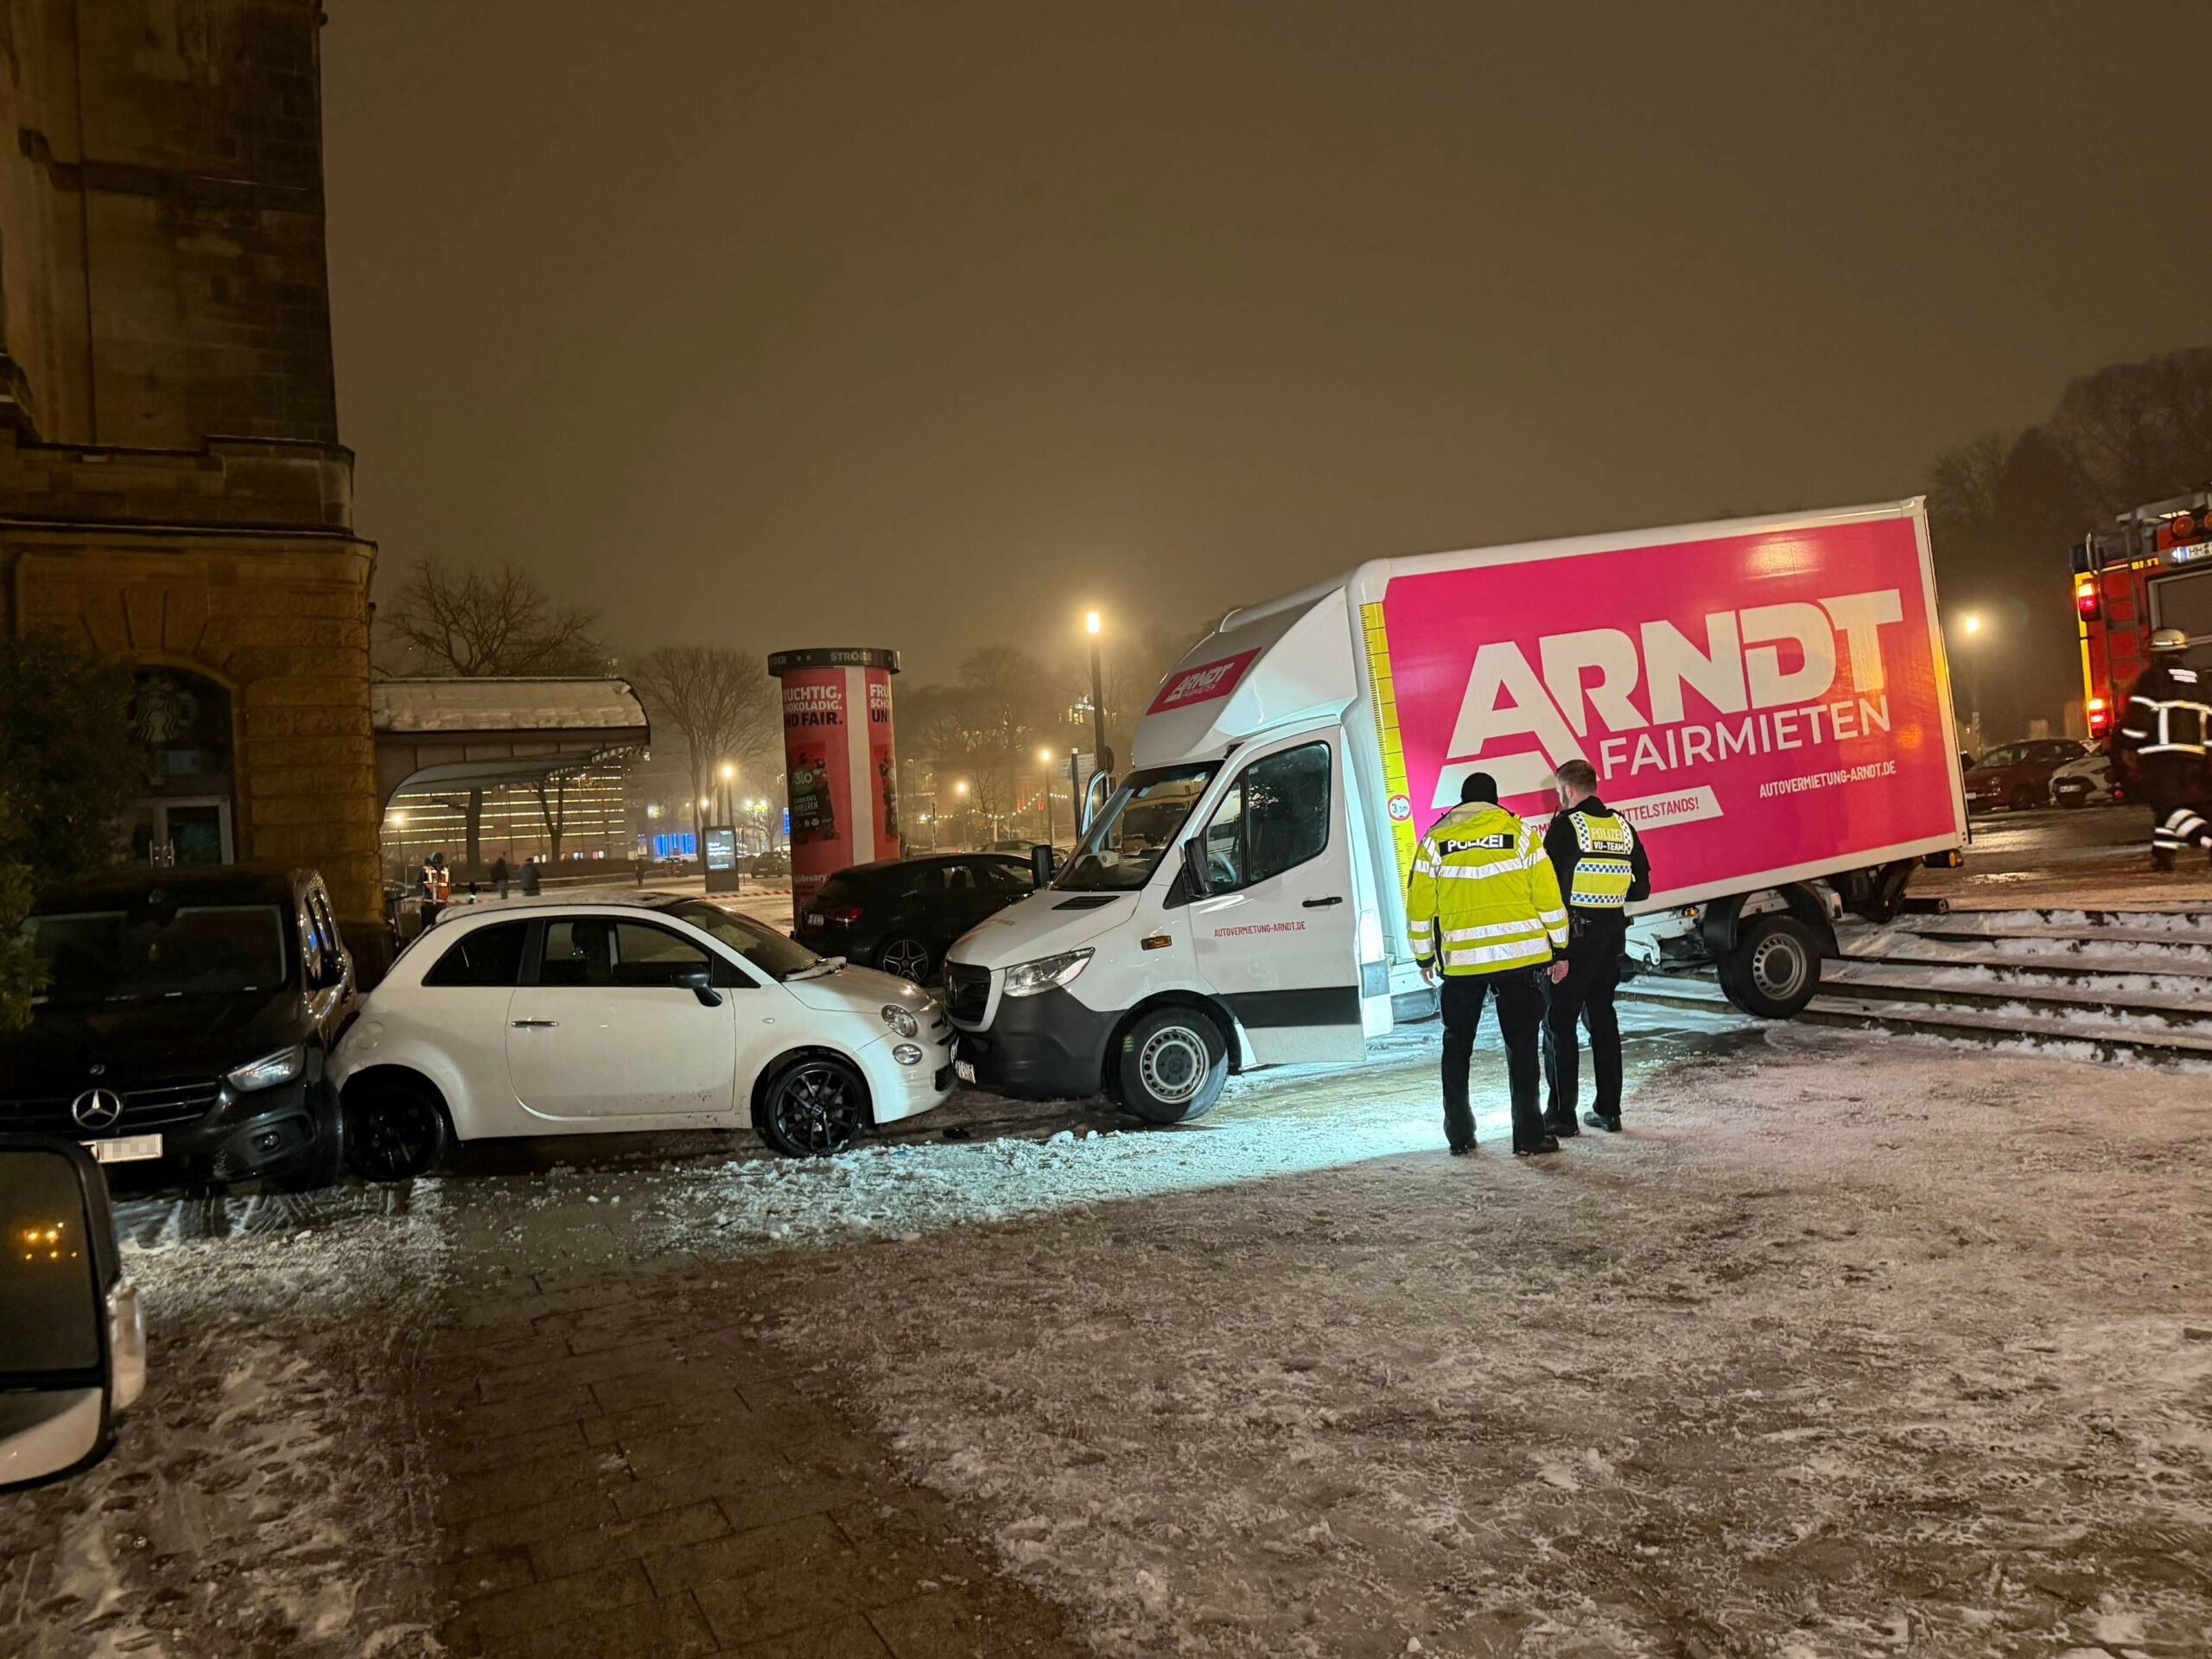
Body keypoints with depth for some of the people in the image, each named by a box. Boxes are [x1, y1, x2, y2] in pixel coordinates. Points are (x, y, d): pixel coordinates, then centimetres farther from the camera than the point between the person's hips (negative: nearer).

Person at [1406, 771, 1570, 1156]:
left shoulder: (1435, 841, 4)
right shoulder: (1518, 832, 2)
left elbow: (1419, 904, 6)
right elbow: (1548, 896, 1)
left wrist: (1425, 957, 17)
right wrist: (1558, 948, 10)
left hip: (1460, 960, 1)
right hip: (1519, 955, -1)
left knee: (1457, 1046, 14)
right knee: (1521, 1044, 6)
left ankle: (1459, 1133, 17)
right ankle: (1528, 1134, 5)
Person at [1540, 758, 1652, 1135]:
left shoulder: (1566, 826, -11)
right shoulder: (1623, 827, 8)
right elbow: (1641, 889, 10)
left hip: (1574, 933, -6)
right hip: (1612, 932, 6)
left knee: (1559, 1022, 1)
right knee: (1602, 1018, 16)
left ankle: (1562, 1115, 1)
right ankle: (1608, 1111, 19)